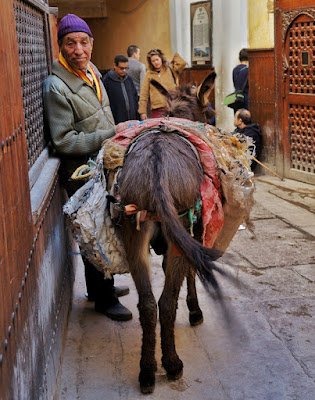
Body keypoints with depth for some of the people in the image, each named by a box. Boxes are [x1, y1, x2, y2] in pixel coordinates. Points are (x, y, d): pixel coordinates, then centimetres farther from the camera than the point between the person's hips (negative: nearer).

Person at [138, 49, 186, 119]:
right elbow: (143, 94, 7)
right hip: (157, 110, 0)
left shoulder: (171, 69, 8)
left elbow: (182, 63, -10)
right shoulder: (149, 74, 8)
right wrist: (142, 111, 1)